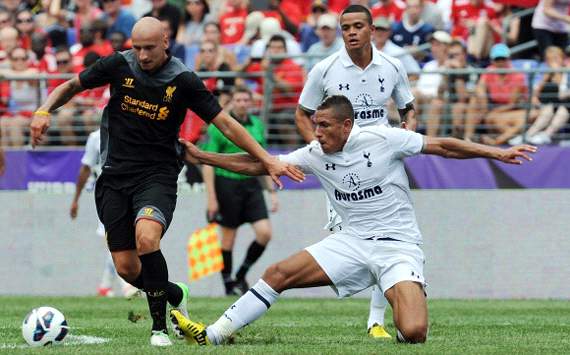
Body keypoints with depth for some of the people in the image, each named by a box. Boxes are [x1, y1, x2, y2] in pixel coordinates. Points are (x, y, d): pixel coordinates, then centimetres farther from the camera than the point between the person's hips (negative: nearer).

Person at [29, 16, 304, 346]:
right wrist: (44, 111, -7)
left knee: (146, 238, -32)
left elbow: (226, 124, -5)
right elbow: (72, 86, 12)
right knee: (127, 267, -2)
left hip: (158, 174, -3)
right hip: (115, 176, 3)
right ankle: (176, 295, 31)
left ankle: (160, 327, -19)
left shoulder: (183, 81, -8)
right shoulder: (119, 65, -2)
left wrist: (268, 159, -10)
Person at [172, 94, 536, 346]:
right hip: (352, 242, 5)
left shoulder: (382, 139, -12)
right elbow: (257, 165, 7)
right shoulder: (315, 155, 2)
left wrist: (496, 152, -12)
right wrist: (201, 156, 2)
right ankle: (213, 335, 0)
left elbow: (442, 146, -6)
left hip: (398, 245, -5)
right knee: (279, 273, -7)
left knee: (413, 332, -26)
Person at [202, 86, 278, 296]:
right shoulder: (219, 126, -7)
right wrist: (211, 197, -14)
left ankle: (241, 275, 12)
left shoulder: (257, 125, 10)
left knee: (265, 233, -7)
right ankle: (228, 284, 14)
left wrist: (272, 191, 13)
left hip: (252, 184, 5)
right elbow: (208, 162, -8)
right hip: (227, 184, -5)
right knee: (229, 237, 1)